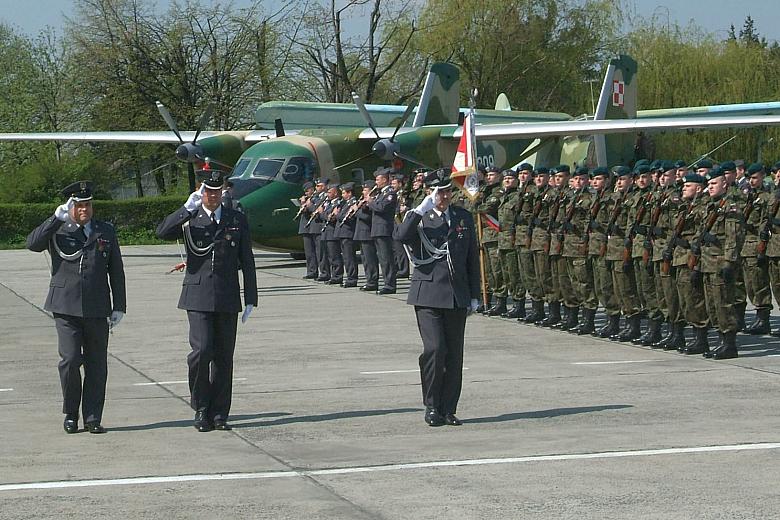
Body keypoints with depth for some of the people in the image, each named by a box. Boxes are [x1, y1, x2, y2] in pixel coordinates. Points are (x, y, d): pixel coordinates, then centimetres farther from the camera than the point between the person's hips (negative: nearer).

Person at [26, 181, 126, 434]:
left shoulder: (106, 231, 12)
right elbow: (32, 243, -15)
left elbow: (116, 272, 14)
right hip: (66, 308, -2)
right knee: (70, 360, -11)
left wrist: (119, 307, 9)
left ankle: (93, 418, 9)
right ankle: (70, 414, 7)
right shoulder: (57, 231, 5)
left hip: (97, 309, 2)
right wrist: (57, 218, -19)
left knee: (97, 365, 2)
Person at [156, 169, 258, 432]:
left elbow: (247, 262, 10)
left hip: (227, 298, 2)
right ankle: (201, 409, 2)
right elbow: (162, 232, -15)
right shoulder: (189, 219, 5)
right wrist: (187, 209, -23)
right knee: (201, 350, -14)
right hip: (198, 297, -2)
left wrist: (251, 300, 5)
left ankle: (219, 414, 11)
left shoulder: (237, 220, 10)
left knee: (224, 356, 4)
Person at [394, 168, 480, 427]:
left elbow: (472, 258, 15)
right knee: (434, 349, -14)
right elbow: (401, 236, -22)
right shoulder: (419, 218, 1)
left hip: (457, 296, 4)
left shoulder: (464, 217, 12)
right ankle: (432, 407, -1)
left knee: (454, 354, 3)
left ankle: (448, 410, 10)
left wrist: (474, 296, 13)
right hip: (428, 295, -4)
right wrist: (420, 210, -24)